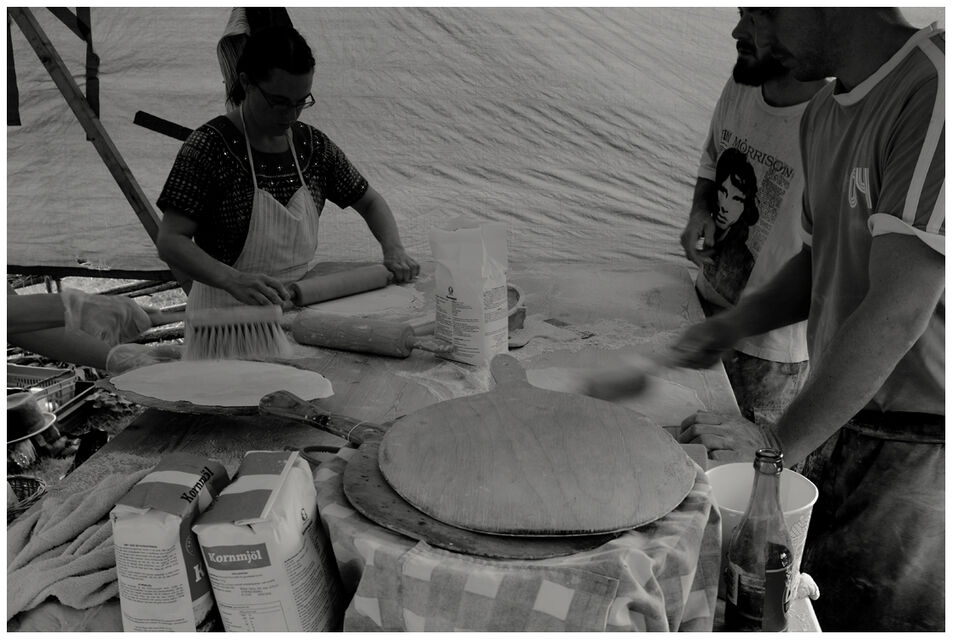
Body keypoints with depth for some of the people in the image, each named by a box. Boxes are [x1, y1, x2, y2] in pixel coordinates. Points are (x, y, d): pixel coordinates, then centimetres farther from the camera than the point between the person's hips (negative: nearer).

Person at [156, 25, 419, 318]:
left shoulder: (313, 144, 7)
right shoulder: (210, 146, -10)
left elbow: (370, 202, 18)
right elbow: (170, 241, -14)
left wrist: (393, 250, -1)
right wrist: (234, 281, -30)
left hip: (303, 299, 6)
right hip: (231, 308, -5)